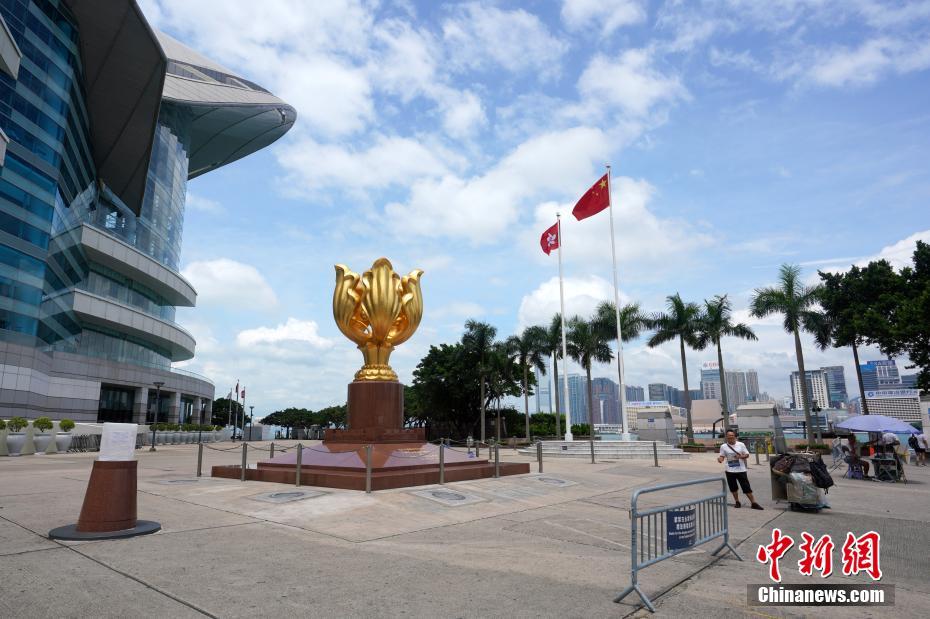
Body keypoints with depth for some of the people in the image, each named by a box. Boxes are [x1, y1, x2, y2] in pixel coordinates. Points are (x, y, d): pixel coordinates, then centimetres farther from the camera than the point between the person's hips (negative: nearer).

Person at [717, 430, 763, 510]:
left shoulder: (741, 445, -1)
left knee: (747, 487, 1)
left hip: (741, 470, -1)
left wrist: (741, 456, -16)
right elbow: (722, 457, 2)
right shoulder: (723, 446, -1)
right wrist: (720, 459, -21)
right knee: (733, 488, 9)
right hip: (730, 470, 1)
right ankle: (737, 502, 25)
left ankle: (753, 503, 9)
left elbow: (747, 455, 4)